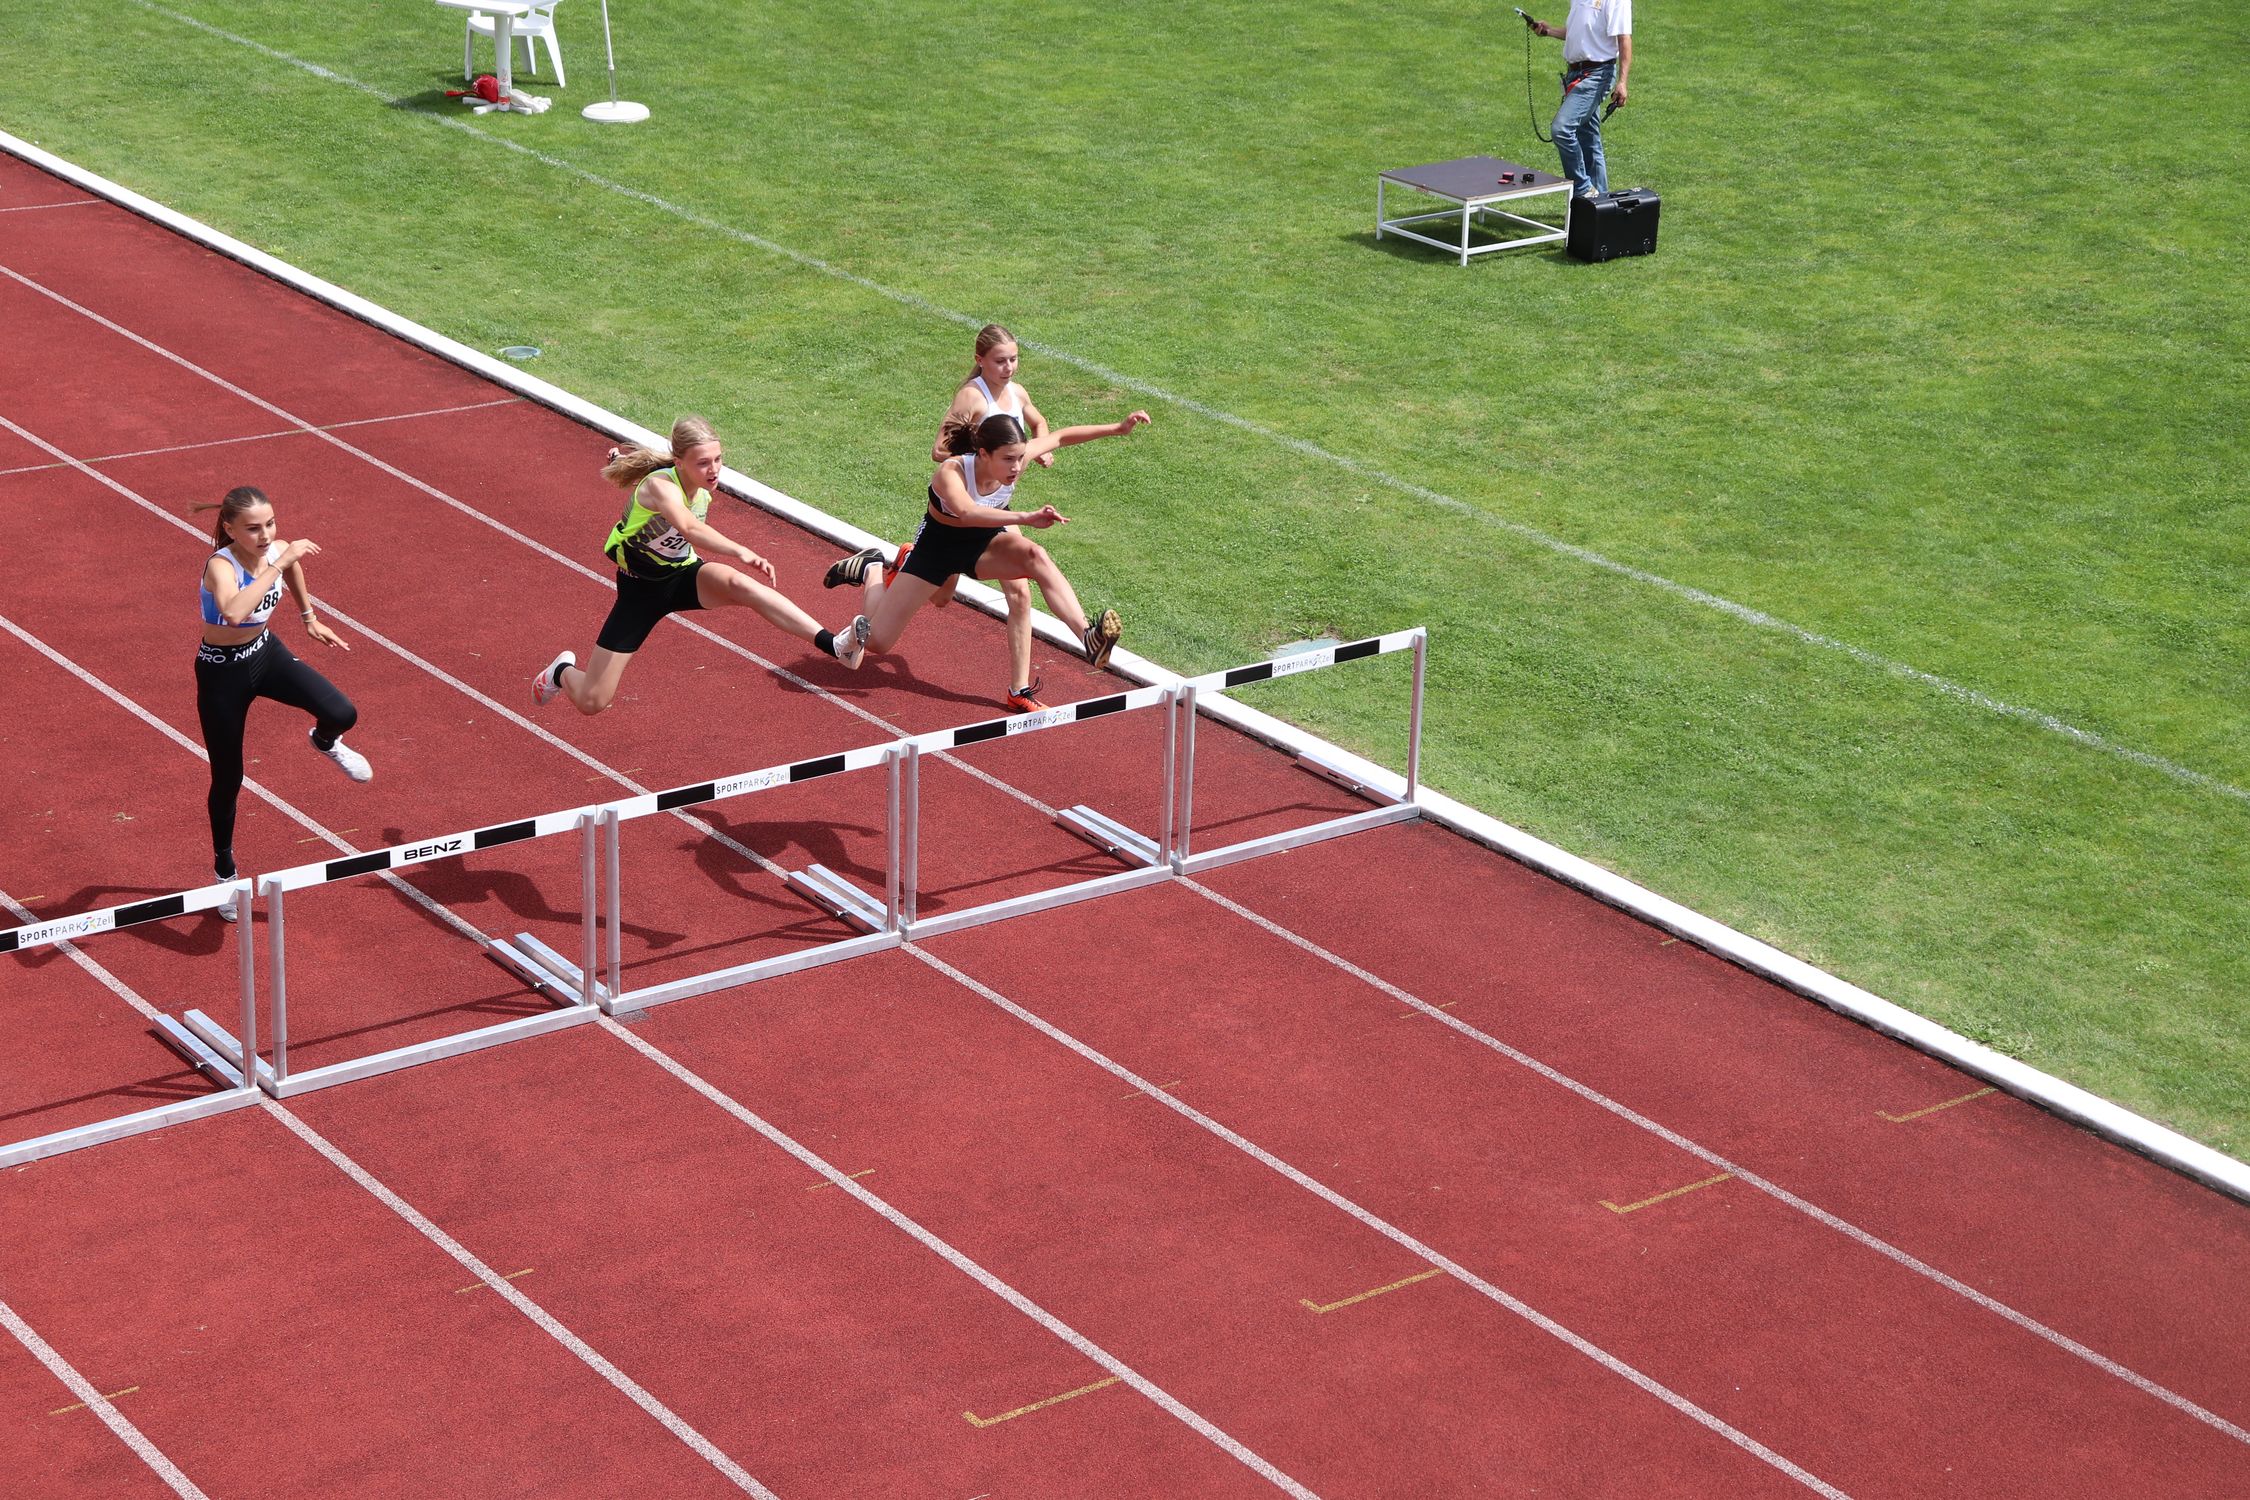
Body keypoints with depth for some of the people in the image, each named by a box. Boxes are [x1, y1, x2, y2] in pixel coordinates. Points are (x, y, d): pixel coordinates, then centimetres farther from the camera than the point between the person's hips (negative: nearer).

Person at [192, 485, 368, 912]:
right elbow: (234, 611, -56)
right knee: (228, 779, 8)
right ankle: (225, 871, 32)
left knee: (341, 714, -19)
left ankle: (326, 742, 21)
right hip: (222, 671, -4)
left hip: (266, 653, 4)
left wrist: (310, 618, 24)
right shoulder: (221, 566, -32)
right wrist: (280, 562, -51)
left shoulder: (279, 551, -14)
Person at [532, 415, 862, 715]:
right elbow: (688, 527, -54)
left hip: (684, 577, 4)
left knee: (736, 582, -33)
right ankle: (563, 671, 39)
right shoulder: (660, 486, -31)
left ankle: (834, 645, -46)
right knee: (591, 702, -1)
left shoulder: (702, 491, -8)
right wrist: (740, 552, -65)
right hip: (640, 588, -4)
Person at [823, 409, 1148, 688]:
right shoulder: (951, 472, -37)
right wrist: (1025, 518, -70)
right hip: (938, 547, -3)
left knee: (1035, 556, -32)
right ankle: (872, 569, 30)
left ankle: (1088, 638, -39)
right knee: (876, 641, 2)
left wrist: (1117, 429, -5)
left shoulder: (1015, 459, -22)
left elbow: (1062, 437, -4)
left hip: (986, 542, 3)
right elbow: (965, 512, -59)